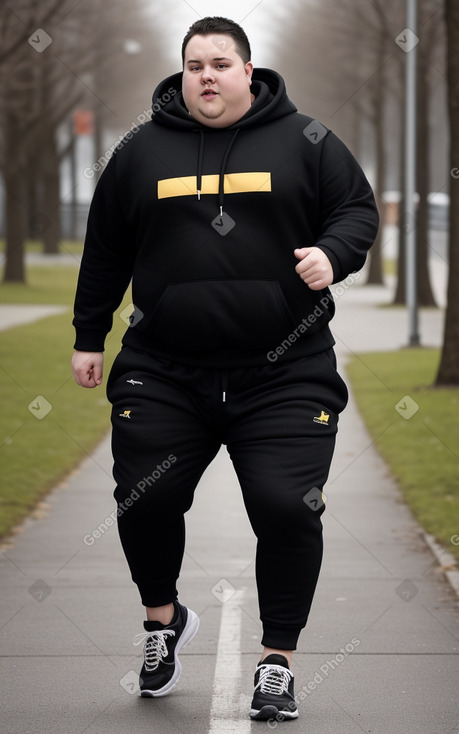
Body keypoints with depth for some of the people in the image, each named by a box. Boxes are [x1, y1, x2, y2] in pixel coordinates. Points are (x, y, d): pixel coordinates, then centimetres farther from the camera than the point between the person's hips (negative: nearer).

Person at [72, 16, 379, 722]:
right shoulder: (142, 151, 9)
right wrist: (89, 335, 16)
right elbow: (105, 251, 16)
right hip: (163, 374, 2)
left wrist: (333, 254, -14)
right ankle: (164, 618, 30)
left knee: (287, 508, -10)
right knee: (146, 502, 0)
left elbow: (358, 208, 7)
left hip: (284, 374, -2)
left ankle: (278, 661, 8)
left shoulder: (304, 141, 4)